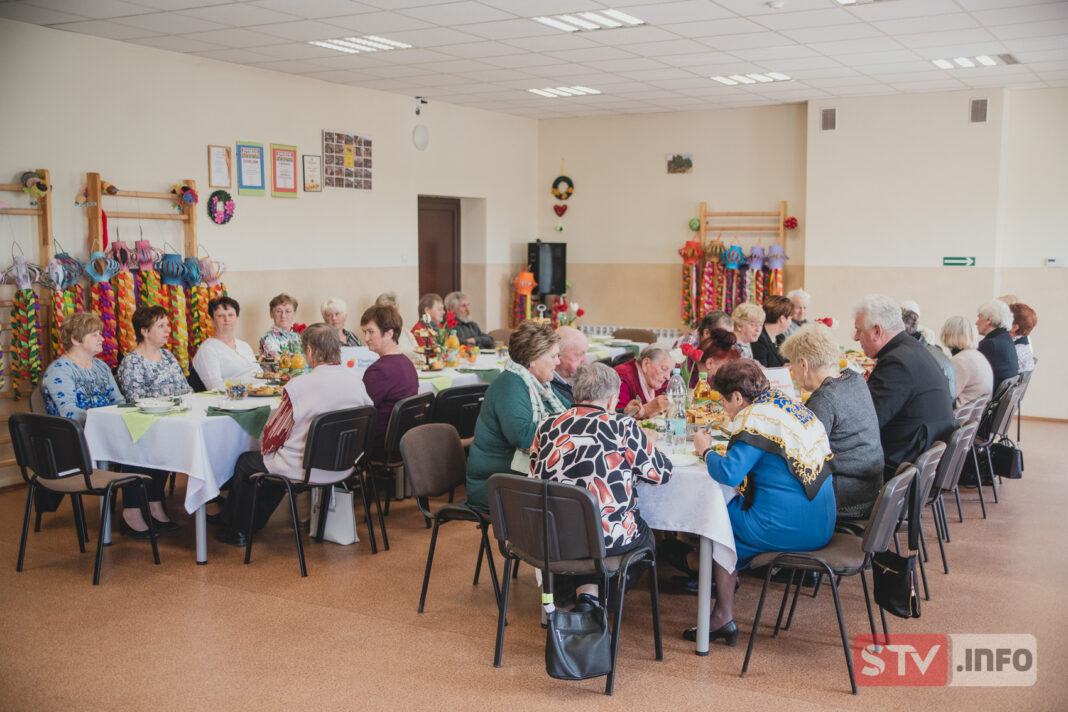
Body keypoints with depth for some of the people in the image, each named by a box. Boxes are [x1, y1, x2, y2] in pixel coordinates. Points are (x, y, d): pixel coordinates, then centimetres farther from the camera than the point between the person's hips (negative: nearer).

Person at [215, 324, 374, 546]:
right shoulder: (355, 380, -7)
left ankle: (237, 532, 35)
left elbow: (274, 433, -11)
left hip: (304, 470, -6)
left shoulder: (298, 387, -23)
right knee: (275, 460, 33)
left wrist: (266, 449, 11)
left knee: (245, 462, 20)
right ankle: (254, 523, 45)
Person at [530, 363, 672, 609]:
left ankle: (585, 590, 15)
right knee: (645, 535, 27)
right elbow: (661, 473, -2)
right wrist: (648, 443, 20)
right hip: (607, 539, -4)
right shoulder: (623, 427, -10)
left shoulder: (546, 427, 1)